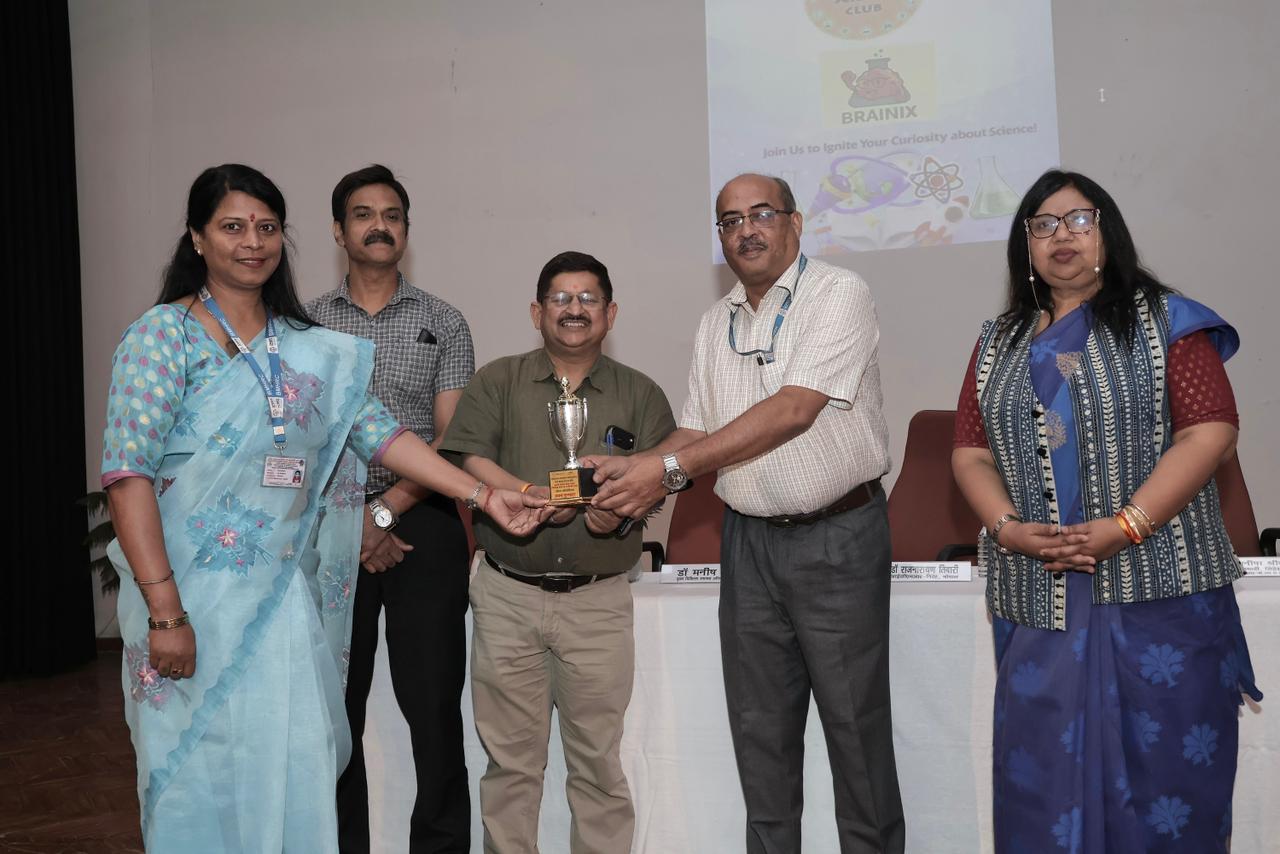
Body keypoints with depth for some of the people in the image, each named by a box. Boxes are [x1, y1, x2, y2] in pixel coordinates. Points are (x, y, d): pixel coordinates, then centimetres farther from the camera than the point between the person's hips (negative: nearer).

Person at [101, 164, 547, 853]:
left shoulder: (308, 350, 10)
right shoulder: (164, 335, -5)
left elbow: (377, 432, 4)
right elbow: (128, 473, -12)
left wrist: (484, 496, -4)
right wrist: (166, 609, -18)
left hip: (285, 598, 4)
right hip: (193, 596, -4)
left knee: (296, 780, 5)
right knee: (196, 777, 3)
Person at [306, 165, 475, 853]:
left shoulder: (444, 324, 6)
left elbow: (452, 438, 0)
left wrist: (386, 510, -10)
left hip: (423, 525, -1)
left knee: (433, 701, 0)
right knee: (334, 705, 7)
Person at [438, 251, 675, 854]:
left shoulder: (640, 395, 11)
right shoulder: (497, 383, 9)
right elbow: (466, 461, -2)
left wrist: (622, 508, -17)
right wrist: (529, 495, -16)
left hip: (598, 601, 0)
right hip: (508, 596, 0)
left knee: (598, 759, 5)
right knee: (510, 758, 8)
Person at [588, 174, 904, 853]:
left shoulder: (838, 294, -8)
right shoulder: (716, 323, 13)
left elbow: (794, 411, -20)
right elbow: (698, 431, 14)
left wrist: (669, 467, -22)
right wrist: (630, 472, -6)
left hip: (838, 536, -5)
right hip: (749, 540, 6)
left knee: (855, 721, 3)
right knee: (759, 724, 12)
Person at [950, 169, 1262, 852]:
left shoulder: (1162, 321, 2)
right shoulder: (1000, 343, 14)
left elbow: (1211, 430, -8)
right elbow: (970, 451, 9)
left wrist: (1125, 526, -17)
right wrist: (1008, 527, -9)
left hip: (1158, 591, -3)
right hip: (1036, 598, 3)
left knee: (1164, 762, 2)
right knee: (1044, 770, 7)